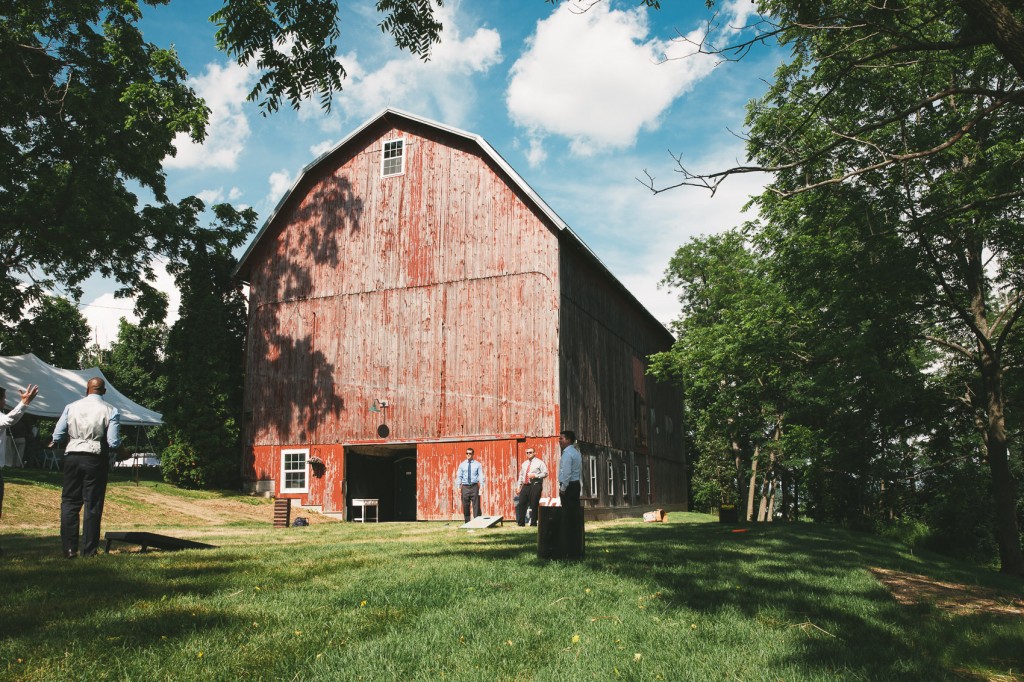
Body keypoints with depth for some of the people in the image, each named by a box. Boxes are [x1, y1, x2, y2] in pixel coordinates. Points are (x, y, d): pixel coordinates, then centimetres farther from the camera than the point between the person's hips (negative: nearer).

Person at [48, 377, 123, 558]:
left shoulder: (71, 407, 3)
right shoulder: (111, 411, -4)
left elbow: (57, 436, 3)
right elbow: (114, 443, -10)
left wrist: (54, 443, 25)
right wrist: (120, 449, 12)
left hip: (72, 457, 2)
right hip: (96, 460, -2)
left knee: (69, 502, 11)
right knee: (93, 505, 5)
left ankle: (69, 549, 9)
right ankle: (89, 550, 8)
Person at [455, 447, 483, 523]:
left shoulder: (477, 464, 4)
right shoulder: (462, 465, 8)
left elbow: (481, 476, 0)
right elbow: (459, 476, 8)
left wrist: (481, 486, -11)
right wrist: (459, 486, -3)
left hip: (474, 486, -2)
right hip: (465, 487, 2)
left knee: (476, 505, -2)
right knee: (465, 506, 4)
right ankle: (467, 523, 12)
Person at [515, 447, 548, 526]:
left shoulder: (539, 462, 1)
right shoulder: (524, 464, 20)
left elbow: (545, 473, -6)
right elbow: (521, 475, 23)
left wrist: (535, 475, -16)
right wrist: (519, 486, 15)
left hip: (535, 485, -6)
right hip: (525, 486, 6)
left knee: (534, 505, -5)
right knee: (521, 504, 2)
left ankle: (533, 523, 4)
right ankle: (521, 523, 10)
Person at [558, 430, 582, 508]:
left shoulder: (567, 453, -14)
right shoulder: (576, 451, 15)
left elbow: (566, 473, -21)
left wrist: (563, 488, -15)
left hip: (569, 485, -9)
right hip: (576, 484, 9)